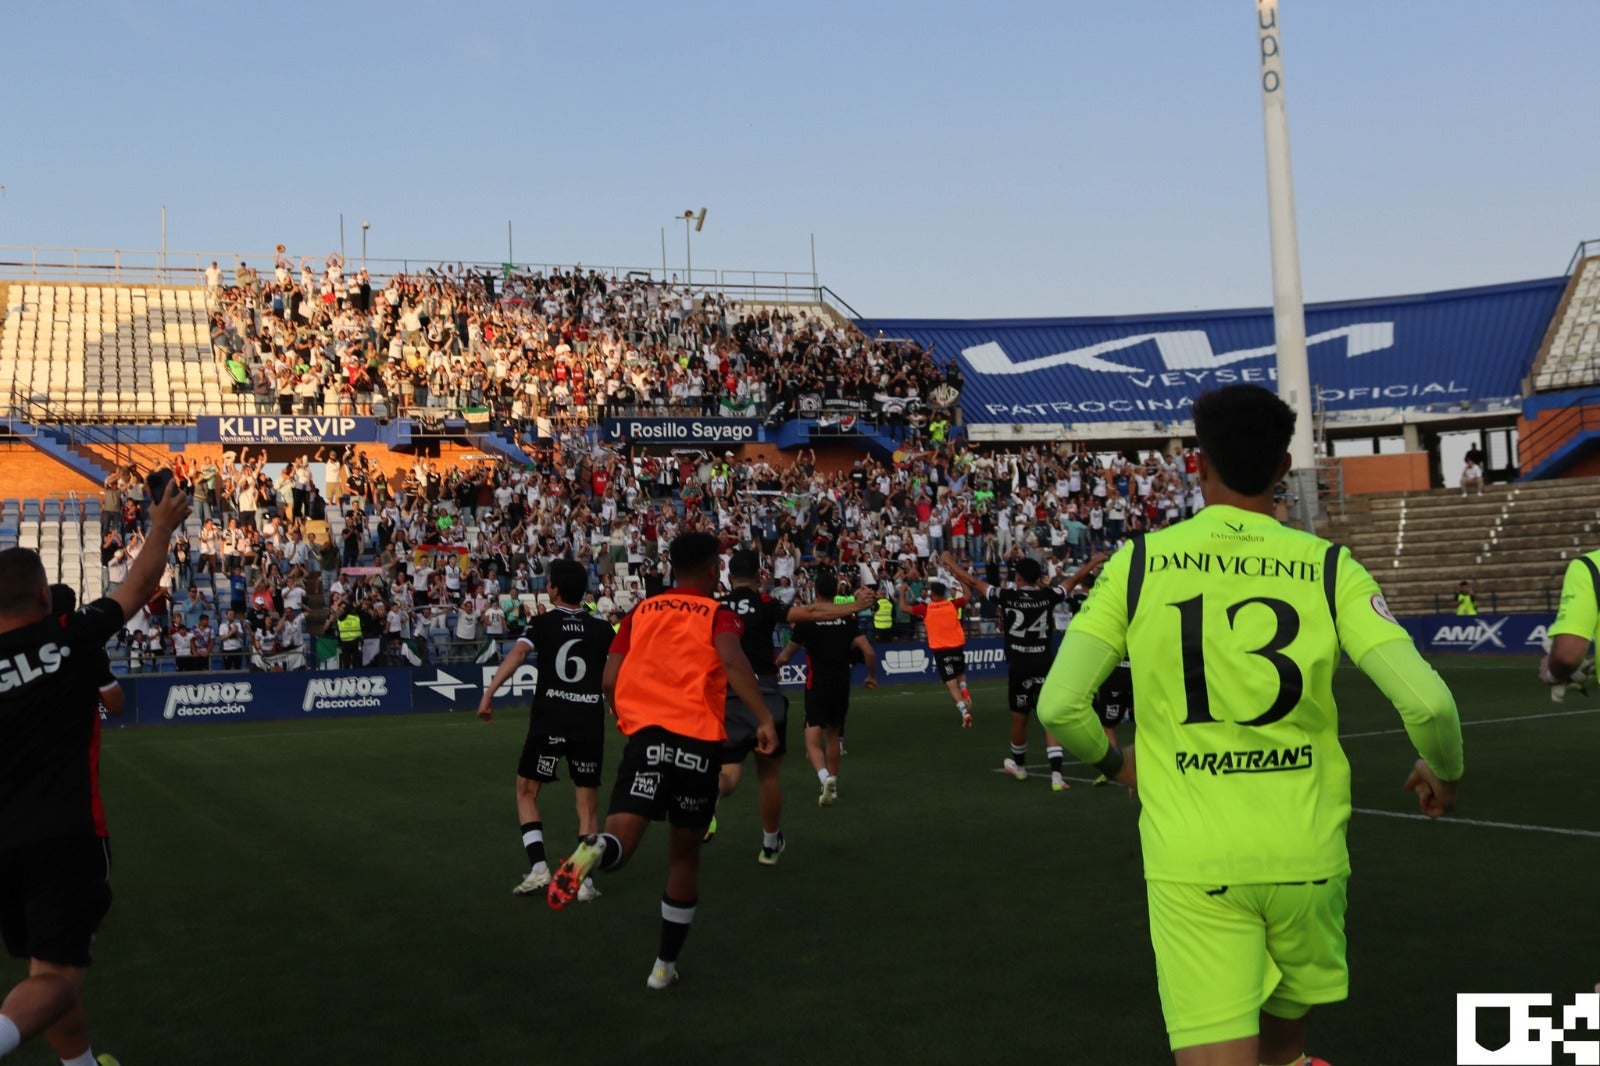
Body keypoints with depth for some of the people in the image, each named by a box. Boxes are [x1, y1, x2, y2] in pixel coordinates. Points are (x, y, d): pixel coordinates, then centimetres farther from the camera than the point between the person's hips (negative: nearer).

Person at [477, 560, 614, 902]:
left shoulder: (544, 623, 2)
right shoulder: (602, 630, 8)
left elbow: (517, 653, -15)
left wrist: (489, 693, -20)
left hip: (548, 723, -2)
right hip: (589, 724, 2)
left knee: (526, 792, 14)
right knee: (588, 803, 10)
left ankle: (538, 867, 1)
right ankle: (585, 880, 4)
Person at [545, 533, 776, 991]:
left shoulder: (641, 612, 16)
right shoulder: (717, 615, 7)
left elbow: (609, 681, 10)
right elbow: (733, 662, -16)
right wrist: (764, 718, -22)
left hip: (646, 734, 1)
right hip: (698, 740, -1)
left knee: (621, 837, -8)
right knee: (684, 854, 16)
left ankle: (594, 850, -46)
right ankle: (665, 965, 24)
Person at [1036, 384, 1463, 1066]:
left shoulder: (1139, 562, -2)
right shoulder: (1327, 567, -2)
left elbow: (1059, 705, -6)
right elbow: (1427, 701, -10)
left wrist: (1112, 761, 16)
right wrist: (1443, 771, 13)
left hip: (1191, 864, -1)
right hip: (1306, 853, 2)